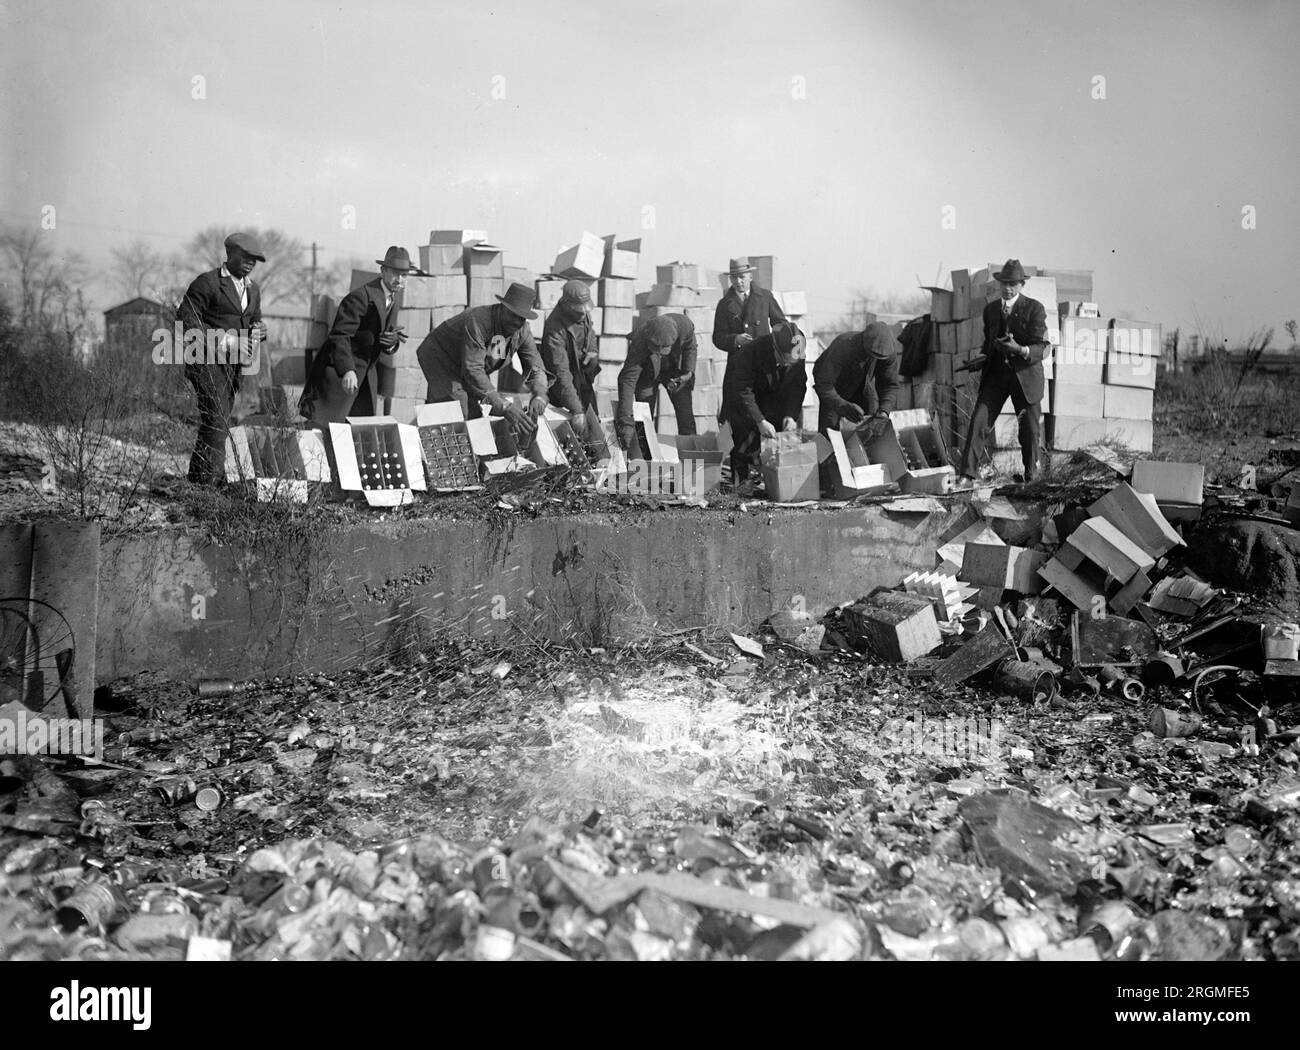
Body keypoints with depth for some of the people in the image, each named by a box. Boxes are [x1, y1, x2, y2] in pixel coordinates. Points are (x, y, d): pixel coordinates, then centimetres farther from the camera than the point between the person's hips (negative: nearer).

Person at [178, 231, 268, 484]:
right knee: (216, 422, -15)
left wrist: (257, 332, 1)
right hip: (206, 361, -7)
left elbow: (254, 321, 27)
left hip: (234, 364, 7)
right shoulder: (207, 283, -7)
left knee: (219, 423, 10)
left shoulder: (253, 289, 17)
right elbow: (185, 320, -13)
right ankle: (207, 480, -12)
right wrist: (224, 340, -19)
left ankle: (197, 477, 20)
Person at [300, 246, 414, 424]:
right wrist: (347, 370, -37)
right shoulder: (360, 297, -20)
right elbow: (339, 335, -24)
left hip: (367, 372, 8)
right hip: (341, 370, -8)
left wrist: (392, 342, -11)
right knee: (329, 427, -10)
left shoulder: (396, 296, 7)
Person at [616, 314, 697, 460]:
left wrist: (688, 373, -21)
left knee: (686, 417, -1)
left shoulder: (684, 324, -33)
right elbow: (627, 380, -44)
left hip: (675, 371, 2)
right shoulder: (639, 341, -40)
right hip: (648, 374, -2)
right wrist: (626, 421, -52)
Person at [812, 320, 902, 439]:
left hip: (863, 388, 4)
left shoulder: (889, 352, -26)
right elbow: (824, 384, -40)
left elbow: (891, 386, -18)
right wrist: (843, 406, -56)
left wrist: (883, 413, -36)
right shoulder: (843, 347, -39)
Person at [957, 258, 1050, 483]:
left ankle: (1031, 476, 21)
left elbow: (1042, 348, -12)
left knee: (1031, 429, 4)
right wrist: (983, 363, 11)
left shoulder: (1035, 309, -6)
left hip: (1026, 374, -3)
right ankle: (969, 472, -9)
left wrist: (1020, 350, -30)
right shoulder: (990, 309, 9)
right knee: (978, 420, -12)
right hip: (995, 373, 3)